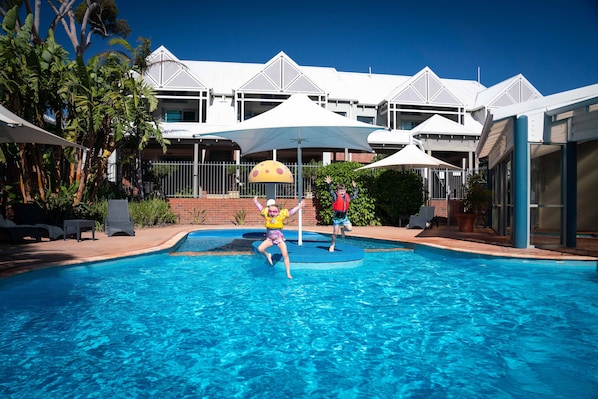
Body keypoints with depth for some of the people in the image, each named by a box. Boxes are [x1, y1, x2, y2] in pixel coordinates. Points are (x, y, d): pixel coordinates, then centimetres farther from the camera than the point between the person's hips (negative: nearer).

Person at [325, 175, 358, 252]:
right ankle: (332, 245, 18)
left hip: (344, 216, 4)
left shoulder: (347, 197, 6)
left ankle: (342, 229, 20)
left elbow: (354, 196, 23)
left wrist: (355, 187, 21)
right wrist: (329, 183, -37)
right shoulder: (336, 197, -10)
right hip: (337, 217, -4)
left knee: (350, 228, -13)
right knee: (335, 232, 1)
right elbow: (331, 191, -25)